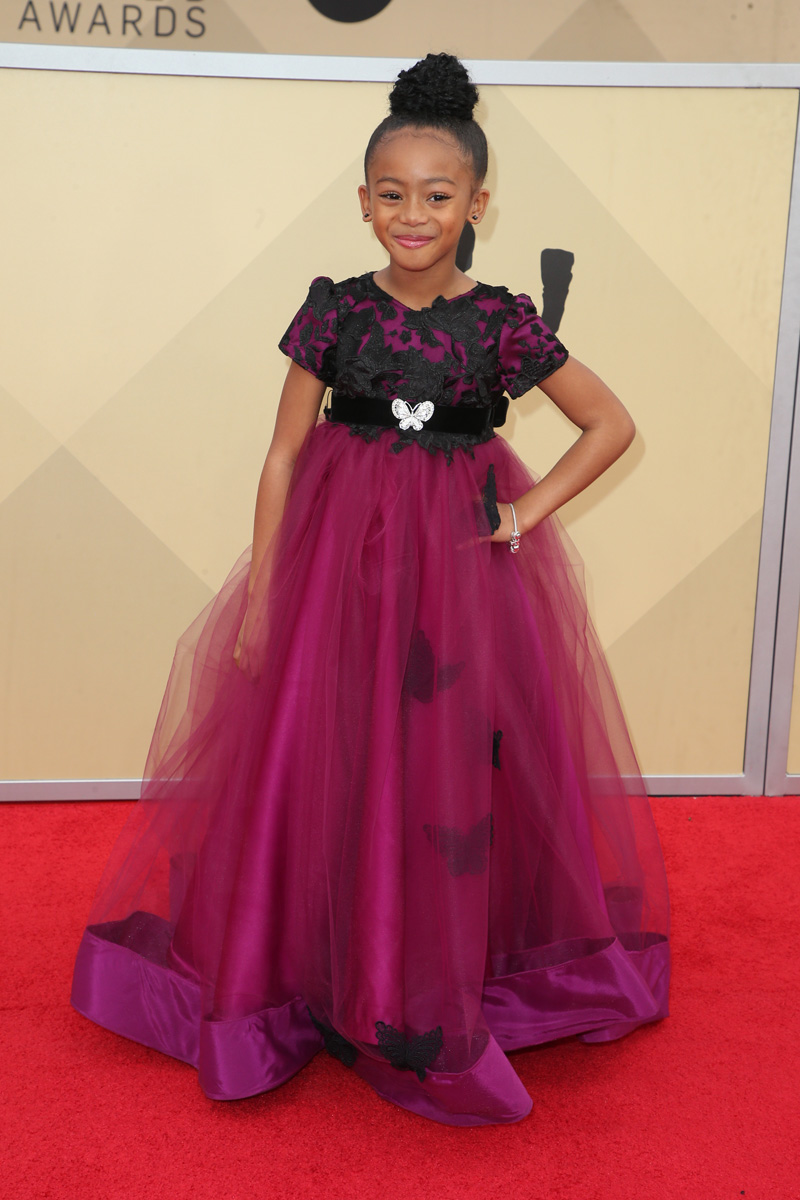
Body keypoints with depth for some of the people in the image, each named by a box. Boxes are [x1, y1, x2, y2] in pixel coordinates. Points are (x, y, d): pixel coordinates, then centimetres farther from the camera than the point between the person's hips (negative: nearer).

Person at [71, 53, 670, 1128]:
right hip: (342, 556, 1)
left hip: (464, 567, 0)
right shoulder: (334, 310, -2)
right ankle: (327, 969, 27)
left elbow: (611, 423, 5)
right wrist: (261, 592, -3)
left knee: (456, 775, 5)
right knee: (326, 765, 6)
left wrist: (531, 510, -5)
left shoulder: (503, 323, -3)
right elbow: (284, 453, -1)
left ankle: (442, 988, 25)